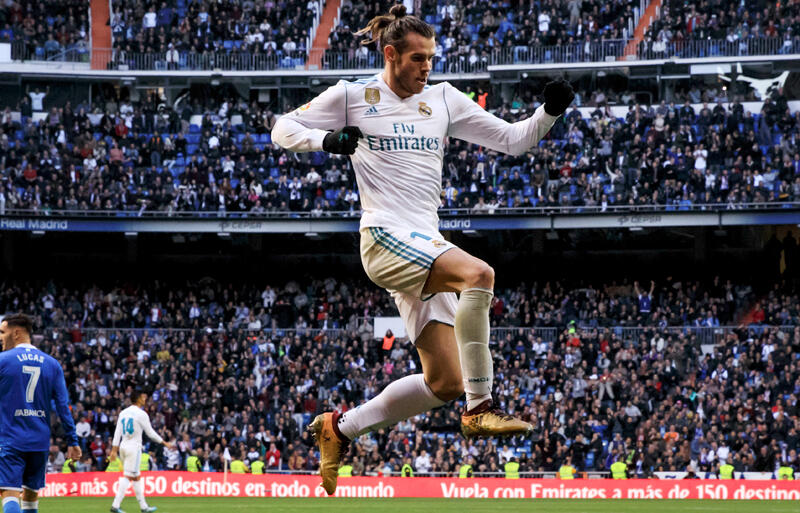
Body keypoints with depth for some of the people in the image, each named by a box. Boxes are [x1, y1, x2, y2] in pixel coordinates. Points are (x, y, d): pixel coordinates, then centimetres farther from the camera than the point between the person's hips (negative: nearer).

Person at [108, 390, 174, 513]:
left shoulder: (123, 413, 10)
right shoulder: (141, 414, -10)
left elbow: (117, 432, 7)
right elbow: (150, 433, -6)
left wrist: (114, 450, 7)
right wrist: (165, 443, 5)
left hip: (123, 447, 8)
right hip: (134, 447, -8)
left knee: (136, 476, 14)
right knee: (128, 477, -8)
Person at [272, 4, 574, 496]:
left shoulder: (443, 99, 13)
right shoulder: (353, 96, 2)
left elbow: (513, 139, 13)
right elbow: (283, 128, 7)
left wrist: (550, 112, -5)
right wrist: (326, 140, -13)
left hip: (426, 244, 6)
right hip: (386, 238, -6)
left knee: (445, 382, 1)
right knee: (479, 274, -33)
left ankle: (340, 427, 18)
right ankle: (481, 407, -28)